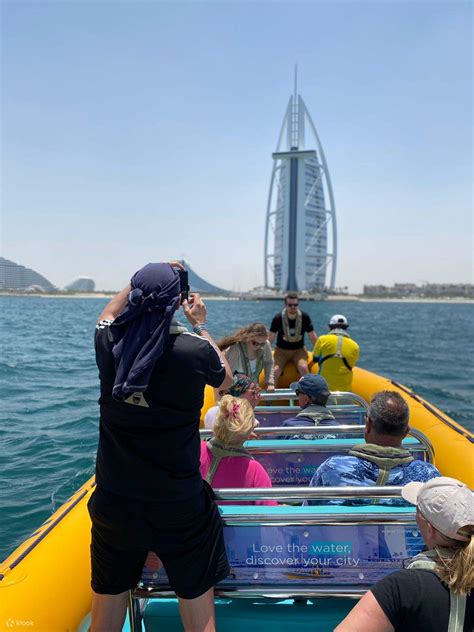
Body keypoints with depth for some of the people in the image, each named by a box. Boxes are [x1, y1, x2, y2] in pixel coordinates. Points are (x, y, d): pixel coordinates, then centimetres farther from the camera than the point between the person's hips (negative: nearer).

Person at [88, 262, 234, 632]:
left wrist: (143, 282, 21)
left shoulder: (109, 345, -10)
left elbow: (109, 313, 17)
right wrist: (201, 325, 13)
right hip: (180, 509, -3)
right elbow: (226, 380, 6)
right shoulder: (195, 350, -18)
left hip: (113, 505, 4)